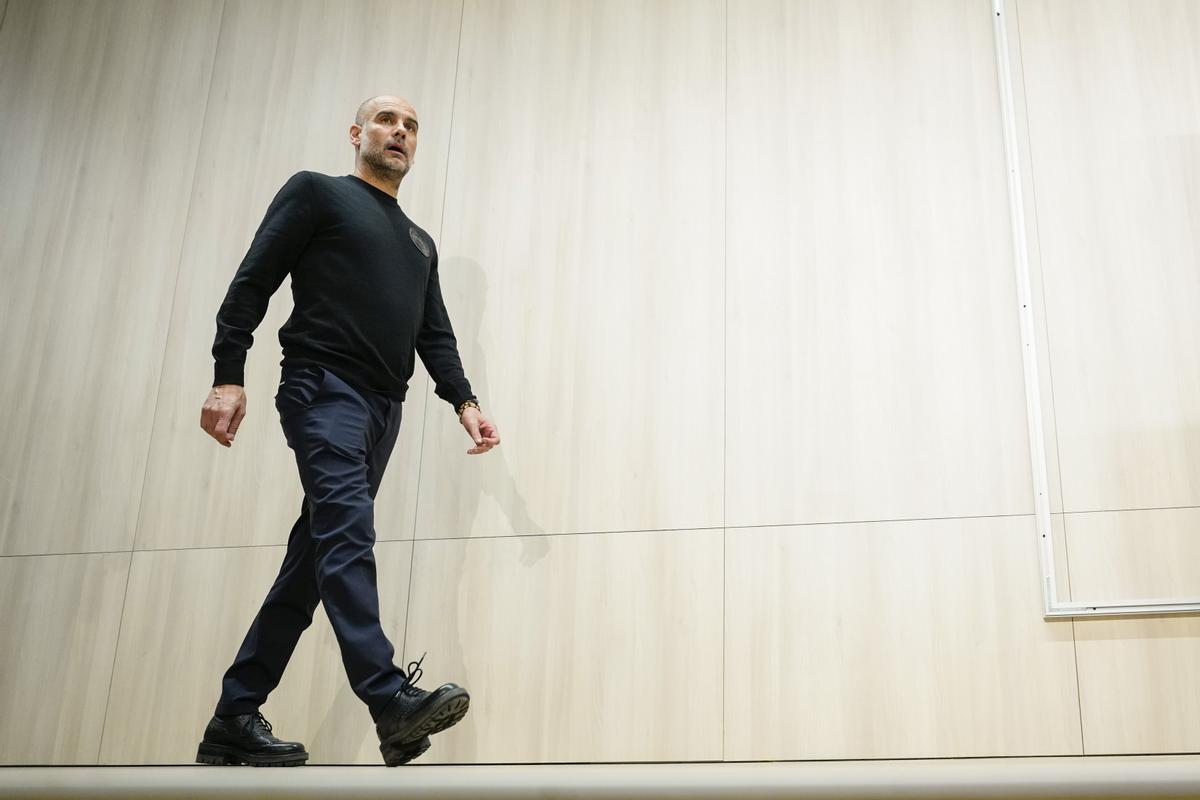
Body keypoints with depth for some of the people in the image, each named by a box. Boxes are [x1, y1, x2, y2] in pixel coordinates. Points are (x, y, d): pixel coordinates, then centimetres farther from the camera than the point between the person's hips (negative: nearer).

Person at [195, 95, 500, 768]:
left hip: (383, 409, 7)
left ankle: (234, 724, 8)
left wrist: (465, 402, 0)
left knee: (315, 559, 3)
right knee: (348, 532, -23)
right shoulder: (316, 194, 8)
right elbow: (252, 283, -1)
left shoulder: (421, 244, 26)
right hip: (325, 389, -6)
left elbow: (435, 336, 18)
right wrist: (228, 376, -13)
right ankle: (391, 699, -37)